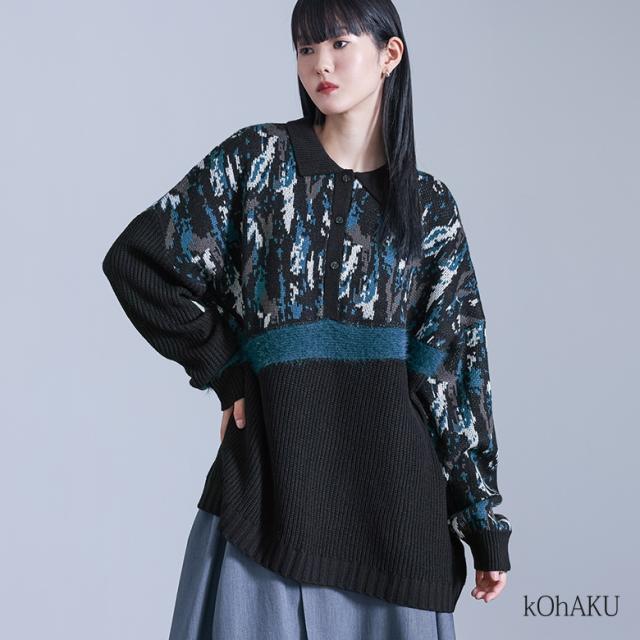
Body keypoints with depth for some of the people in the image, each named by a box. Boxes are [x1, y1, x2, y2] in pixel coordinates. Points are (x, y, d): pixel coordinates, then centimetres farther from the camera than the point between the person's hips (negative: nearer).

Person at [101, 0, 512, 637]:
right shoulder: (258, 157, 2)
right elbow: (136, 259, 1)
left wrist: (485, 523, 5)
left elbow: (456, 363, 6)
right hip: (274, 475, -1)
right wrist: (226, 372, -1)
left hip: (391, 482, 2)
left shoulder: (429, 206, 7)